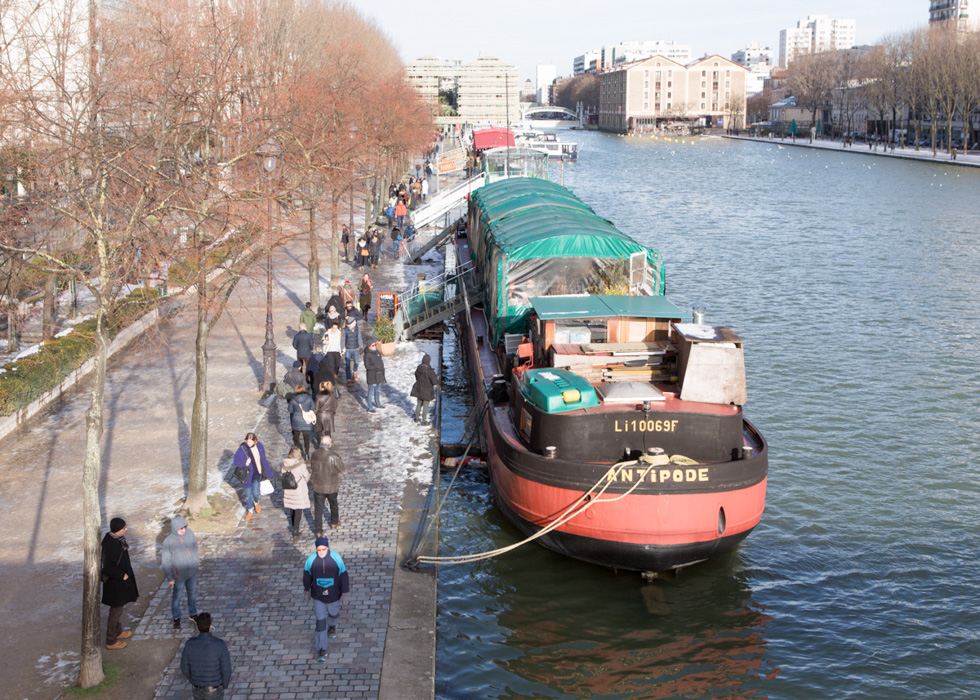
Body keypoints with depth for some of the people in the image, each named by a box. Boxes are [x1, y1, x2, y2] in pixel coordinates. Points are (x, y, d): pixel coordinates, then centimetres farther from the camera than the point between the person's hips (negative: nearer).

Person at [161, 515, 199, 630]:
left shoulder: (189, 533, -10)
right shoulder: (168, 542, -22)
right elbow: (165, 561, -14)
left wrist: (197, 561, 18)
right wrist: (169, 578, -10)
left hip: (192, 572, 4)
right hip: (179, 575, -4)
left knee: (192, 593, 21)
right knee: (176, 596, 14)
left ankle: (193, 613, 42)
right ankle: (176, 618, 34)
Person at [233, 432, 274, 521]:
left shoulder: (259, 446, -7)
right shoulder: (242, 448, -18)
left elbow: (263, 460, 6)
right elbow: (236, 461, -11)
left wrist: (267, 473, 12)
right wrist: (245, 463, -30)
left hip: (257, 473, 1)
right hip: (248, 475, -1)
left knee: (256, 492, -8)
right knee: (248, 494, 12)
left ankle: (256, 503, 29)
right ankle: (249, 510, 38)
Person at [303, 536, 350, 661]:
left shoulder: (336, 558, -21)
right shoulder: (311, 559, -19)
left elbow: (343, 576, -12)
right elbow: (307, 576, -2)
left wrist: (344, 594, -8)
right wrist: (307, 591, 8)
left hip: (333, 595, 1)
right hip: (318, 596, -1)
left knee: (333, 613, 24)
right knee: (321, 621, -1)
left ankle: (332, 626, 61)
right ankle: (321, 649, 10)